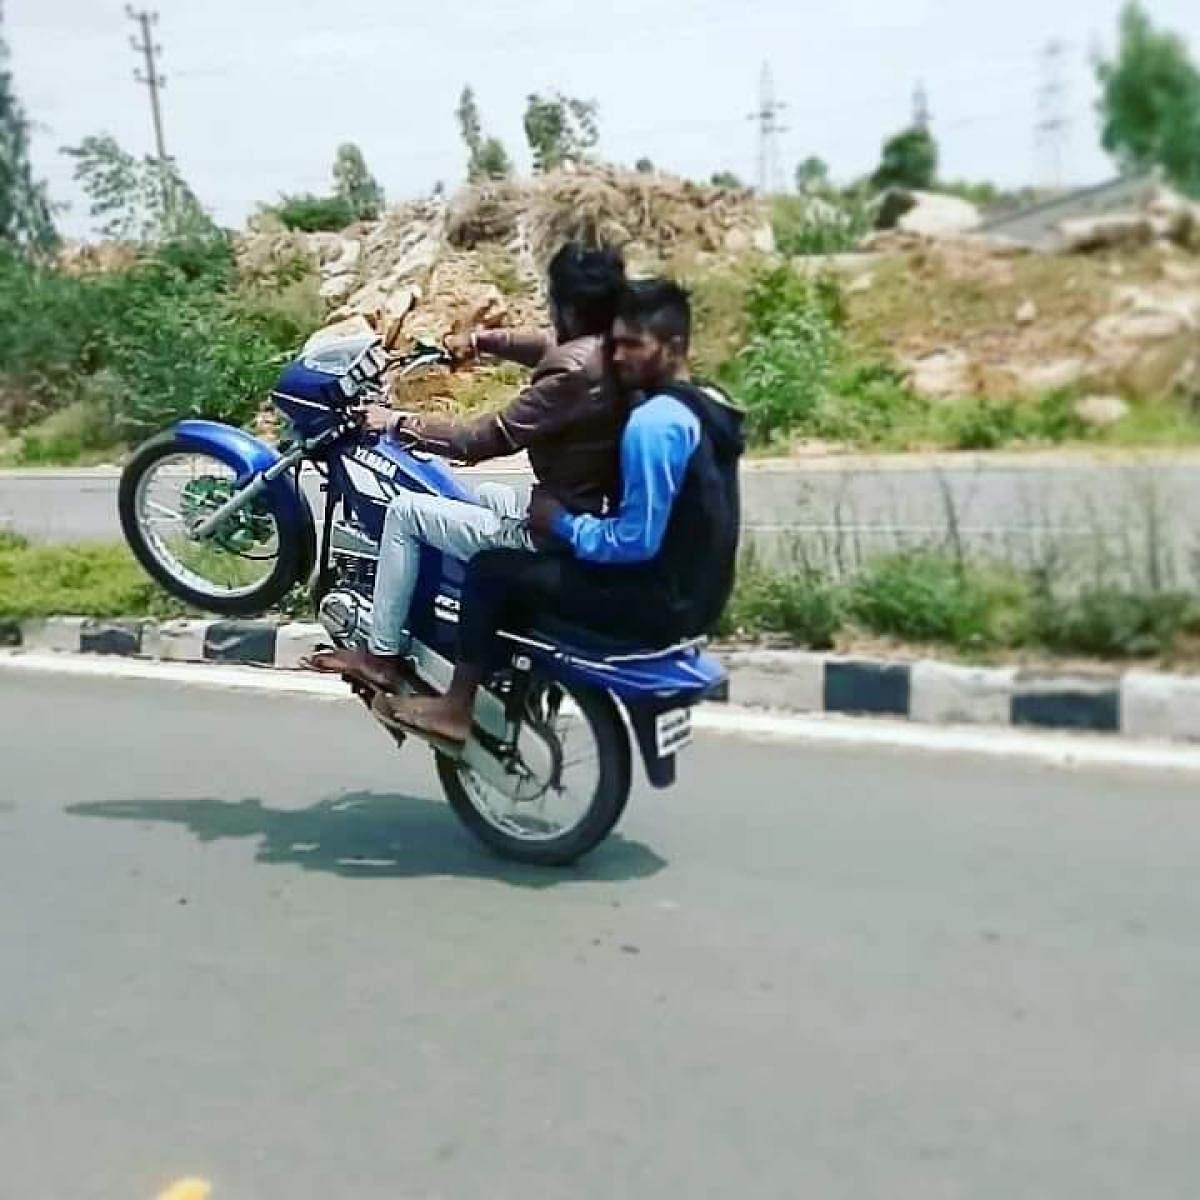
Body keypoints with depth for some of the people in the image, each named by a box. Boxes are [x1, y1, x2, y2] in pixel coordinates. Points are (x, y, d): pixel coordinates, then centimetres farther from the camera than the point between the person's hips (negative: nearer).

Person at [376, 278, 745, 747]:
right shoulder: (705, 407, 10)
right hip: (690, 594, 10)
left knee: (492, 570, -4)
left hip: (658, 601, -10)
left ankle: (456, 708, 7)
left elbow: (638, 540, -24)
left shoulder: (653, 422, -21)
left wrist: (563, 523, -9)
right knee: (526, 562, 23)